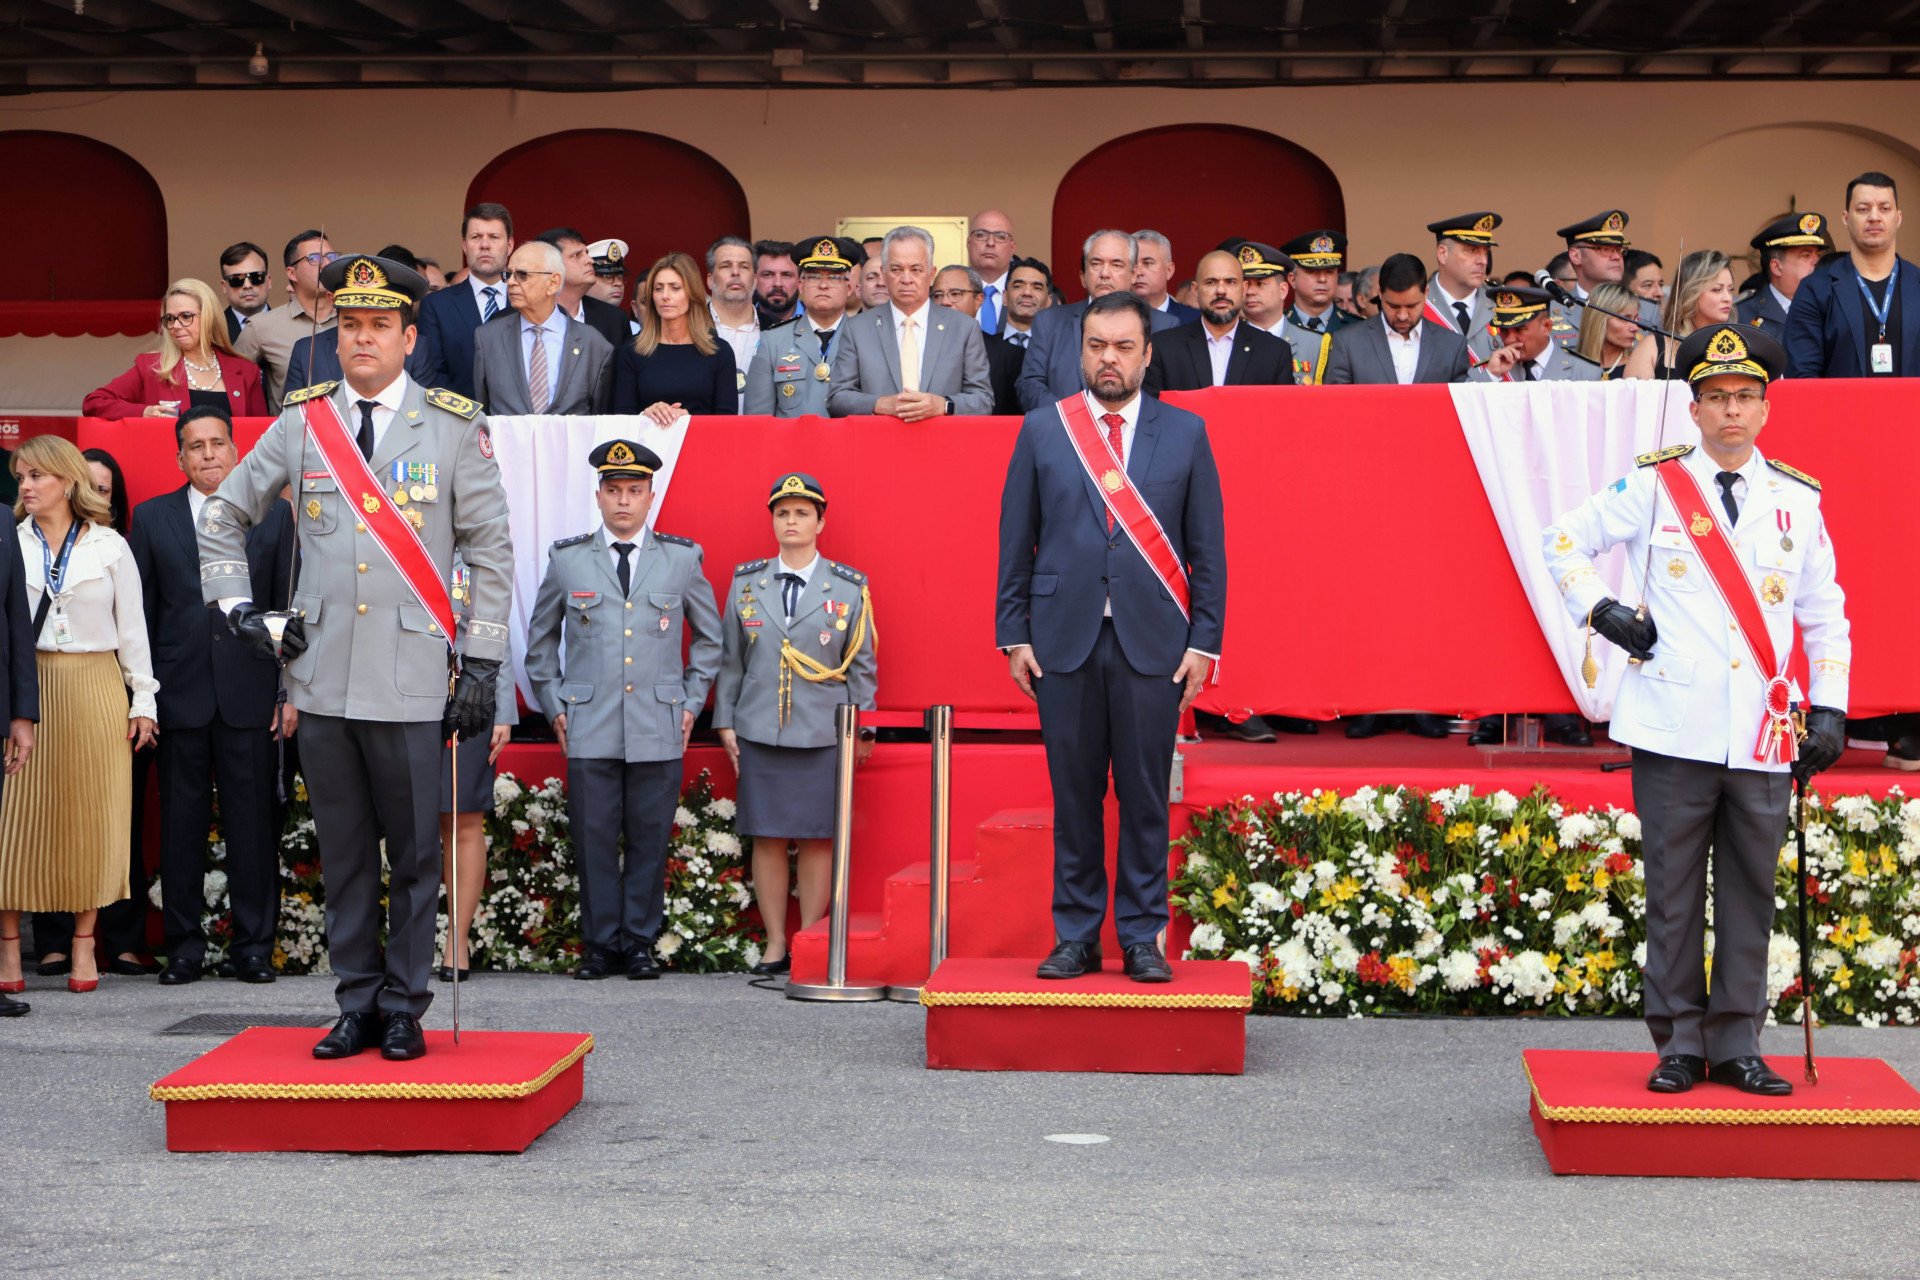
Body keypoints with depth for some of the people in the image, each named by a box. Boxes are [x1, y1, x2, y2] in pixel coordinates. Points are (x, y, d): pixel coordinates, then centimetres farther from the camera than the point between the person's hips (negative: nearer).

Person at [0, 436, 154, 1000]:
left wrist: (143, 699, 3)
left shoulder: (109, 547, 6)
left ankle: (84, 947, 10)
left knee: (90, 819, 1)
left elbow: (132, 628, 8)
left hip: (94, 691, 0)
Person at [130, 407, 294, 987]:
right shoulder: (152, 518, 9)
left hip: (250, 693, -1)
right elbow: (141, 612, 8)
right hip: (180, 694, 1)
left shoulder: (274, 515, 8)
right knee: (181, 822, 4)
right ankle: (184, 945, 11)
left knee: (252, 823, 1)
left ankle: (254, 945, 8)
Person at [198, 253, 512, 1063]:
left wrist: (482, 664, -2)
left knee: (413, 853, 3)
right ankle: (357, 1006, 18)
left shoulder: (455, 427, 2)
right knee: (342, 854, 9)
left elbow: (491, 550, 3)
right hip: (322, 679, 3)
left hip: (411, 684, -2)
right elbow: (224, 516, 20)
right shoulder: (300, 424, 8)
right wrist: (237, 608, 8)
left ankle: (404, 1009, 14)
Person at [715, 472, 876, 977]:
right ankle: (775, 947, 10)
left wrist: (863, 729, 4)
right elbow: (729, 659, 11)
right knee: (767, 839, 2)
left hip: (824, 736, -1)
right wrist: (725, 722, 5)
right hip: (759, 732, 1)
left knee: (816, 840, 0)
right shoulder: (746, 581, 9)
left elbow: (862, 664, 7)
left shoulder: (848, 587, 4)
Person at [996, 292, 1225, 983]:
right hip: (1064, 640, 1)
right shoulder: (1042, 429, 8)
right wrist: (1014, 635, 1)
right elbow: (1017, 543, 8)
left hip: (1151, 641, 0)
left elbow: (1208, 548, 6)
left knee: (1146, 797, 2)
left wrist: (1204, 641, -1)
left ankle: (1142, 939, 11)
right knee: (1074, 796, 5)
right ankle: (1075, 938, 14)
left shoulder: (1185, 432, 7)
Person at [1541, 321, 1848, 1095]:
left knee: (1750, 892, 5)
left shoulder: (1799, 499, 9)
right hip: (1675, 732, -2)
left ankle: (1736, 1045, 15)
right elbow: (1564, 541, 10)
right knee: (1674, 893, 3)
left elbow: (1825, 613, 14)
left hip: (1764, 737, 2)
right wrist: (1603, 611, -3)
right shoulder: (1655, 486, 2)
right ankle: (1679, 1044, 13)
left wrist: (1829, 709, 8)